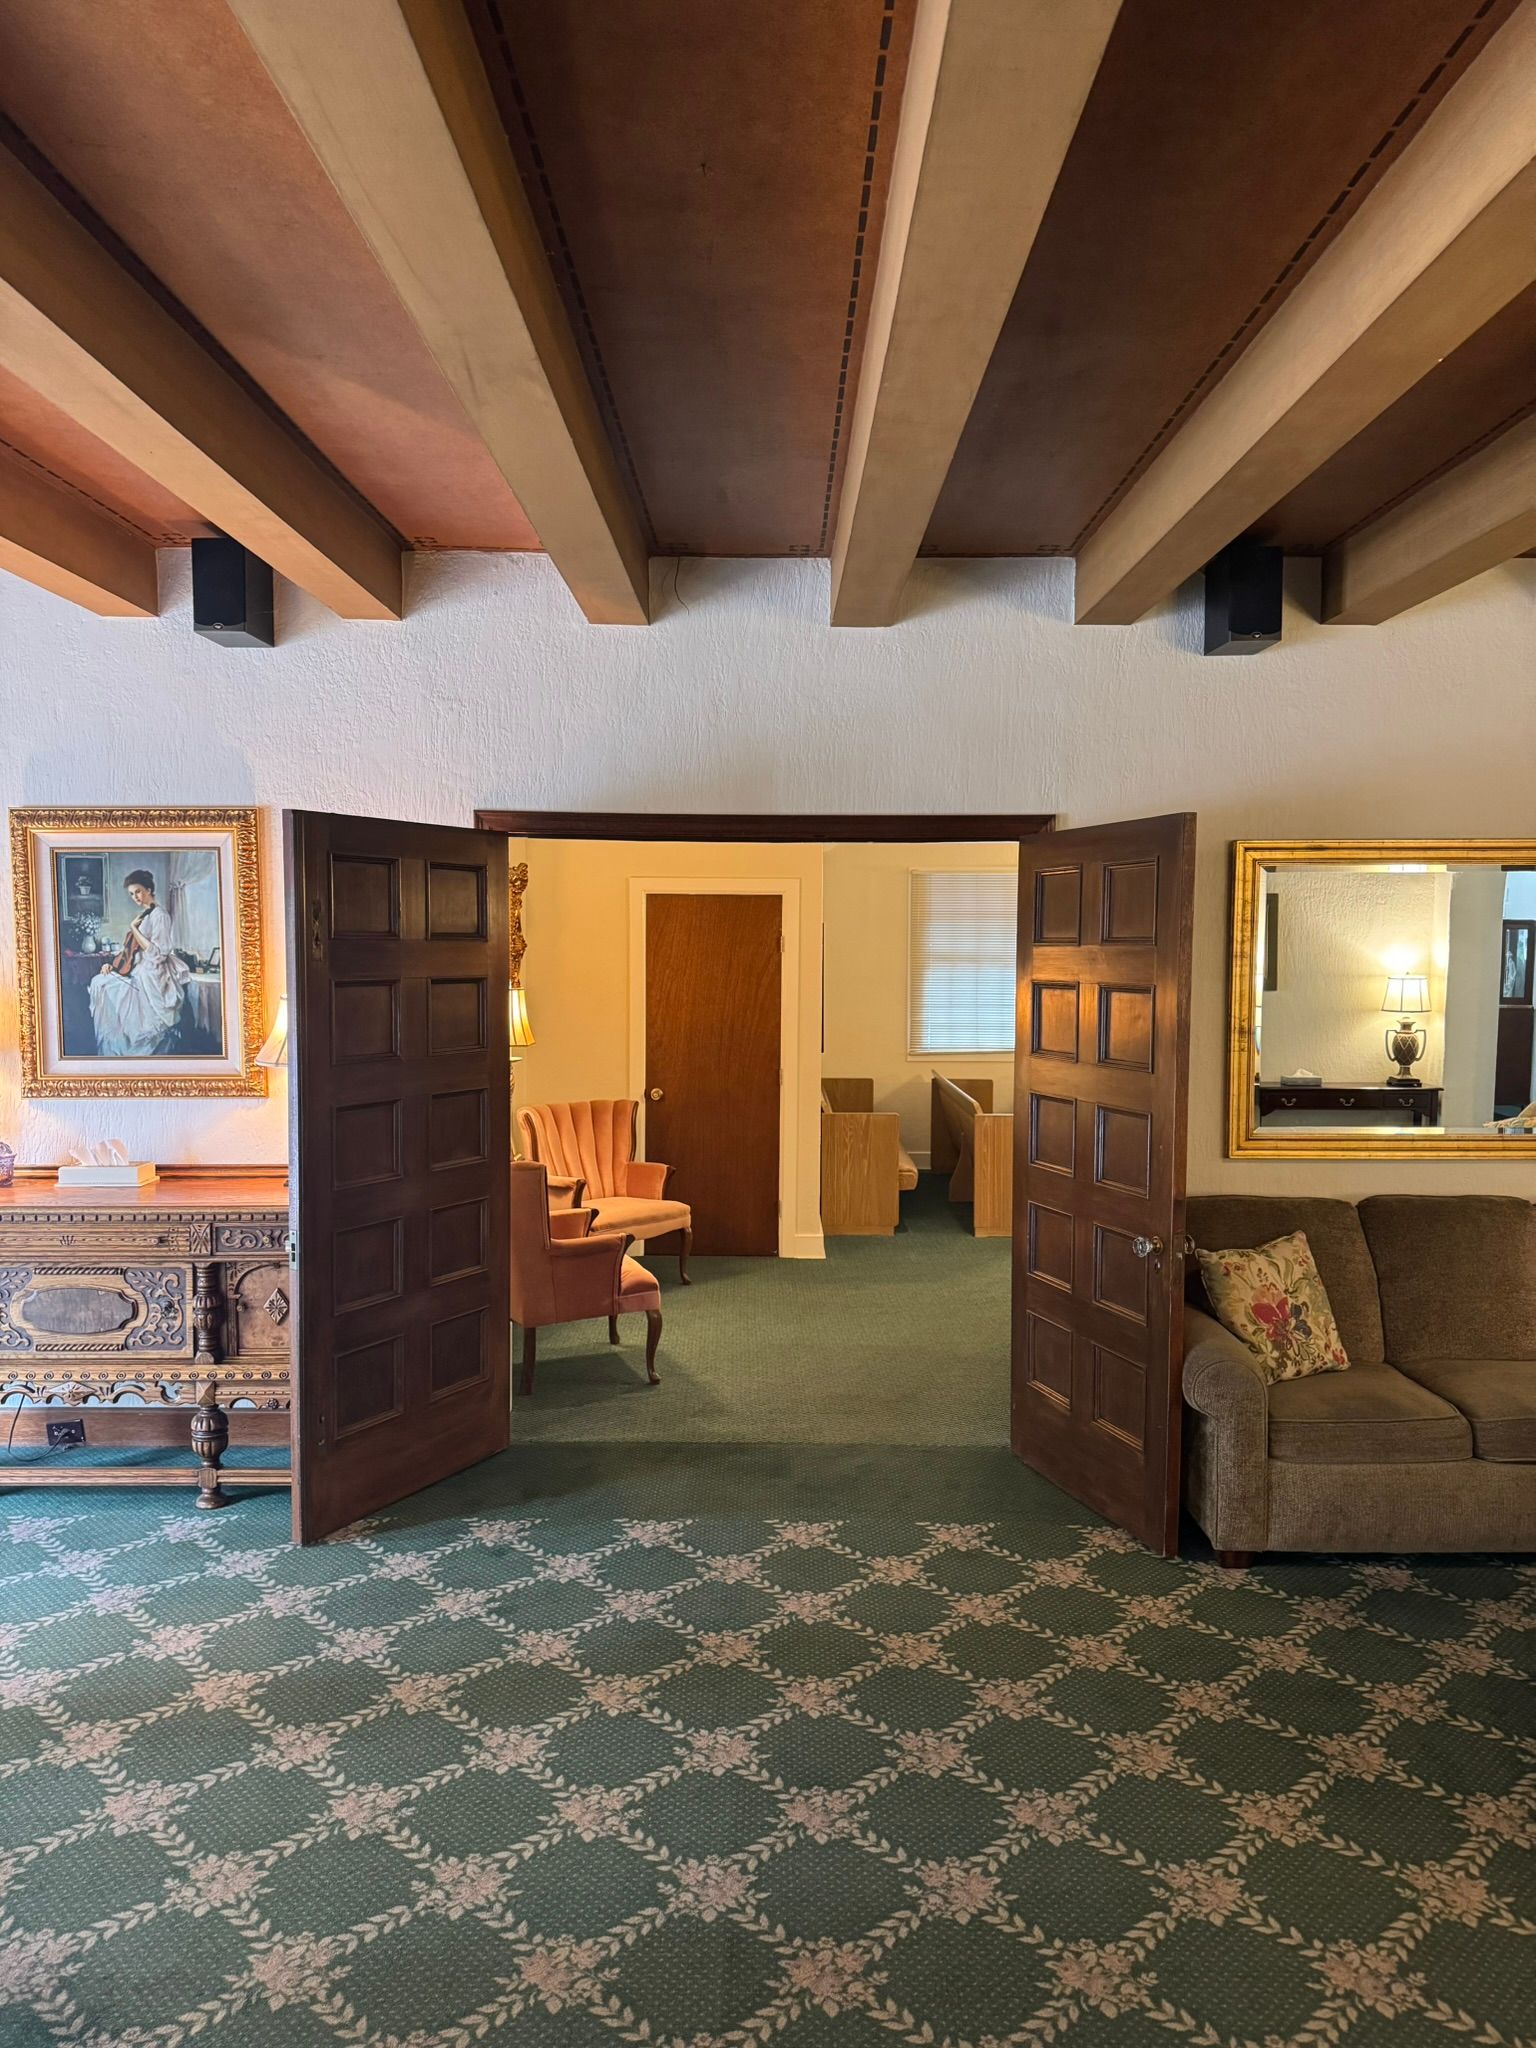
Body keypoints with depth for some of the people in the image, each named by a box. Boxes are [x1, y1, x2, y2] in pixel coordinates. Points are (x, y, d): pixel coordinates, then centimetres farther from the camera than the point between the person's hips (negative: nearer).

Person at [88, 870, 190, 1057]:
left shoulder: (159, 915, -10)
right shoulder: (142, 915, 17)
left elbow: (157, 952, -17)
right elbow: (132, 949, 18)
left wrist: (134, 929, -14)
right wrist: (112, 964, 4)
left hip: (151, 975, -9)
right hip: (138, 970, 9)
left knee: (105, 986, -19)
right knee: (99, 983, -8)